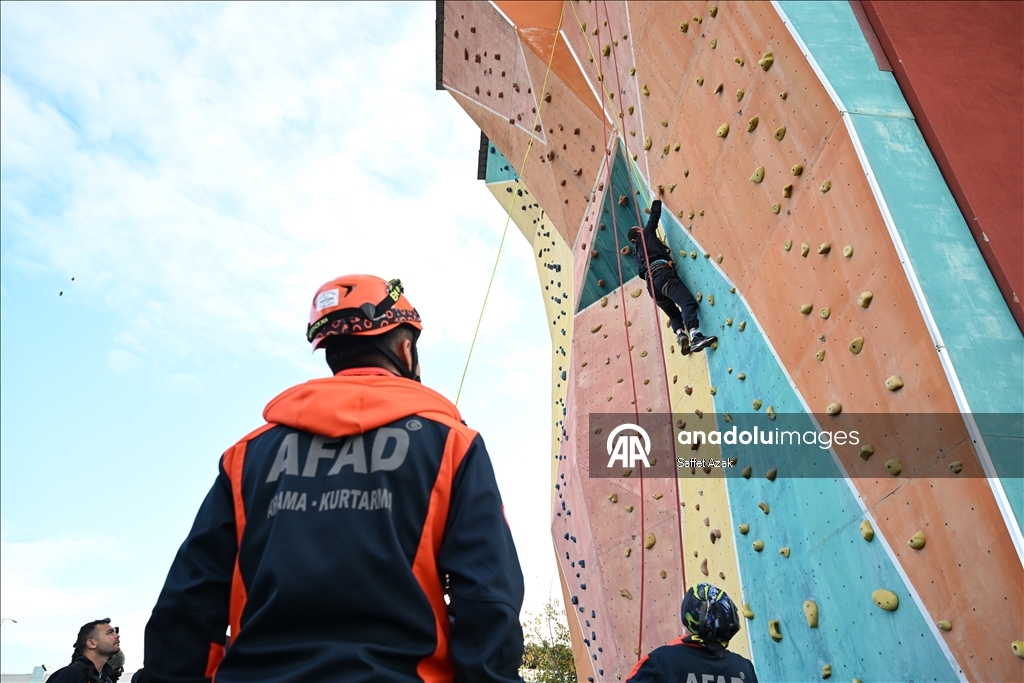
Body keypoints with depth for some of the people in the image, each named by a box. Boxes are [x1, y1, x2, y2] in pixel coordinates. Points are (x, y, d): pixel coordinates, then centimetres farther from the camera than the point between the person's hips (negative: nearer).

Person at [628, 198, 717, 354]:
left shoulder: (637, 252, 34)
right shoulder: (646, 235, 20)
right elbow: (654, 215, 22)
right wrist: (657, 199, 35)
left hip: (651, 282, 7)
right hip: (662, 273, -7)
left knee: (674, 314, 14)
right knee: (689, 302, -21)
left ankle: (681, 336, -15)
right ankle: (695, 337, -42)